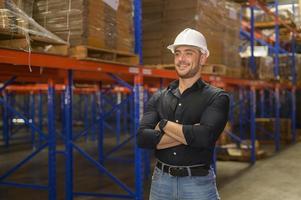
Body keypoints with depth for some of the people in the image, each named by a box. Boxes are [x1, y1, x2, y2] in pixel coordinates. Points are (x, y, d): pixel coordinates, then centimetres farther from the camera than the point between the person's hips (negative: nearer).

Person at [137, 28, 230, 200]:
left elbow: (205, 137, -22)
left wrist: (164, 124, -10)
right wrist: (190, 134, -16)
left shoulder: (217, 97, -5)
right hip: (161, 181, 3)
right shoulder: (159, 98, 5)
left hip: (198, 182, -3)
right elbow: (143, 138, -8)